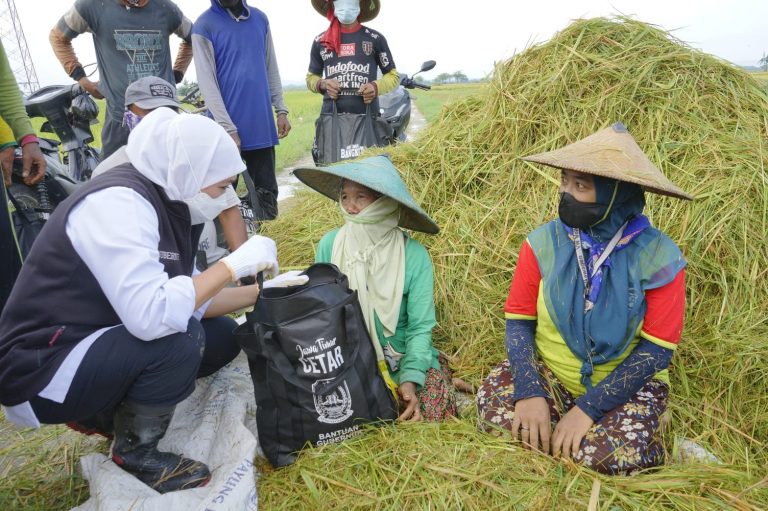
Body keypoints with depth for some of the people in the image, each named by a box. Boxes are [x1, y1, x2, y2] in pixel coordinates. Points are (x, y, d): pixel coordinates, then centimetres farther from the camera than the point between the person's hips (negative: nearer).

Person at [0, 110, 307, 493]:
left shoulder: (164, 199, 1)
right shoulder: (117, 202, -26)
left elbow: (190, 297, 5)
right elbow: (152, 315, -37)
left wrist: (260, 291, 0)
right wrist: (233, 264, -28)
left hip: (96, 343, 9)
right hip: (40, 368, -9)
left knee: (222, 336, 2)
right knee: (179, 338, -29)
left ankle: (105, 412, 14)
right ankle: (136, 453, -1)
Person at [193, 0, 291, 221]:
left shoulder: (260, 18, 11)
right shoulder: (204, 25, -4)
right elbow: (207, 82, -10)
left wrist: (281, 110, 8)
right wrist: (228, 128, -16)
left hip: (261, 122, 4)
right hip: (227, 126, -4)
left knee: (267, 192, 9)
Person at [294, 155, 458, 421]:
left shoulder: (413, 254, -13)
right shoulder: (329, 245, -8)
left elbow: (420, 326, -11)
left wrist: (410, 379, -24)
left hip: (405, 357, -1)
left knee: (430, 413, -20)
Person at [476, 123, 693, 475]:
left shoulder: (658, 256, -13)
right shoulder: (543, 242, -8)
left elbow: (657, 349, -12)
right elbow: (518, 321, -6)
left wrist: (588, 408, -20)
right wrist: (529, 391, -21)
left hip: (626, 385, -1)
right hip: (547, 375, 2)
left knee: (612, 455, -29)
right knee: (494, 402, -25)